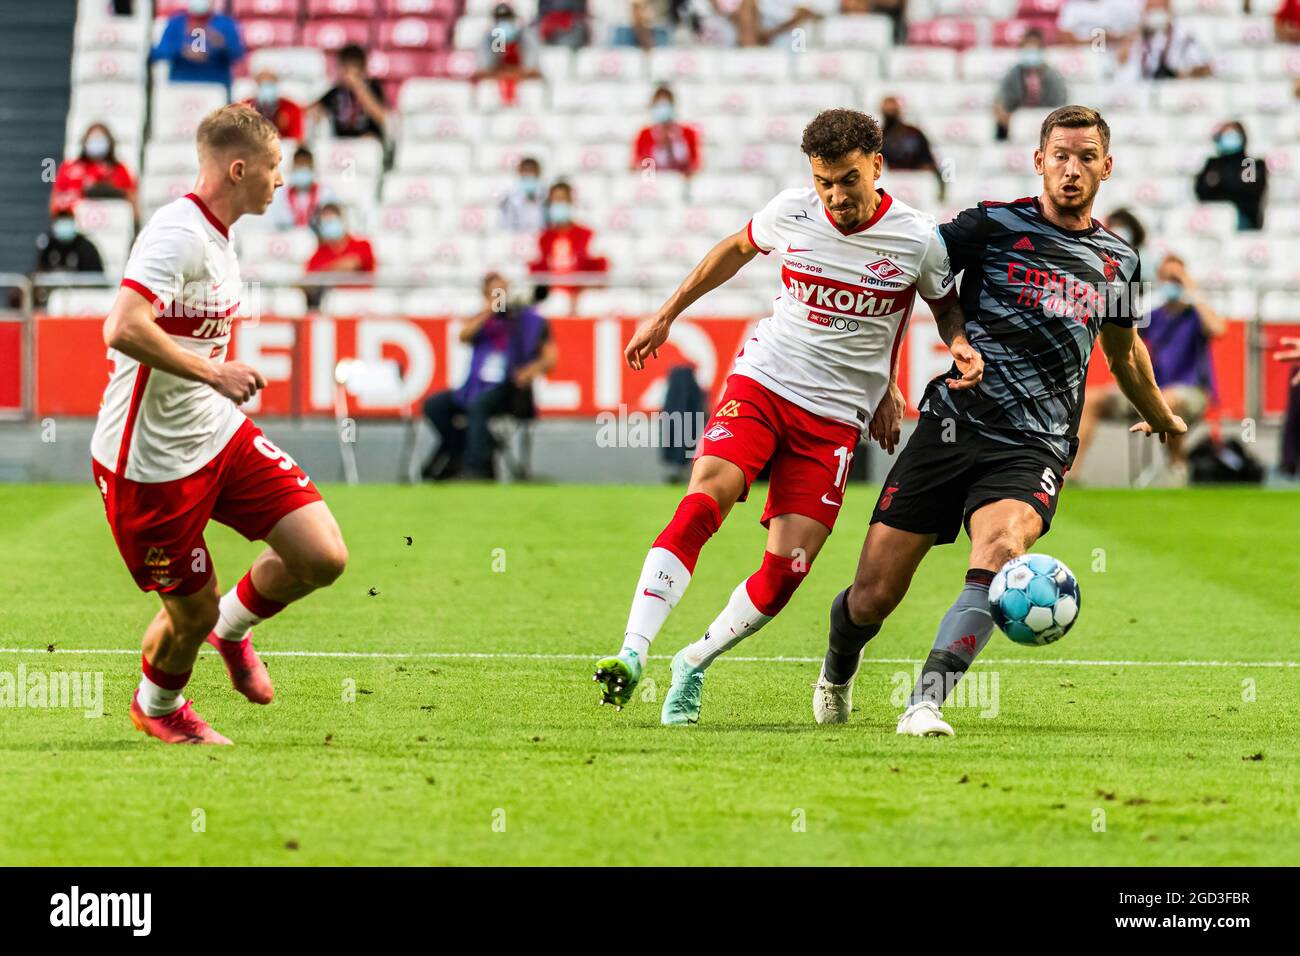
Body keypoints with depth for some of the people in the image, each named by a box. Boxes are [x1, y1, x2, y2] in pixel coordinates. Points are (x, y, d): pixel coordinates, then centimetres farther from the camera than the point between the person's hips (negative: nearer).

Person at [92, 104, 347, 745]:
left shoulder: (217, 237, 10)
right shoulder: (178, 233, -21)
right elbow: (123, 330, -34)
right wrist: (213, 372, -28)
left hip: (219, 434, 8)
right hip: (151, 462, -8)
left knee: (322, 557, -5)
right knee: (192, 612, 3)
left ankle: (232, 624, 25)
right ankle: (155, 706, 37)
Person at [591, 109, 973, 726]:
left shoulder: (918, 240, -6)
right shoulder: (791, 213, -3)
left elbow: (947, 304, 15)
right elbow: (738, 247, 20)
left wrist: (964, 350, -7)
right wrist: (666, 315, 24)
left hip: (837, 415, 0)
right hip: (762, 380, 0)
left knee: (784, 572, -11)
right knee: (704, 499, -26)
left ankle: (693, 664, 12)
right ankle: (632, 655, -31)